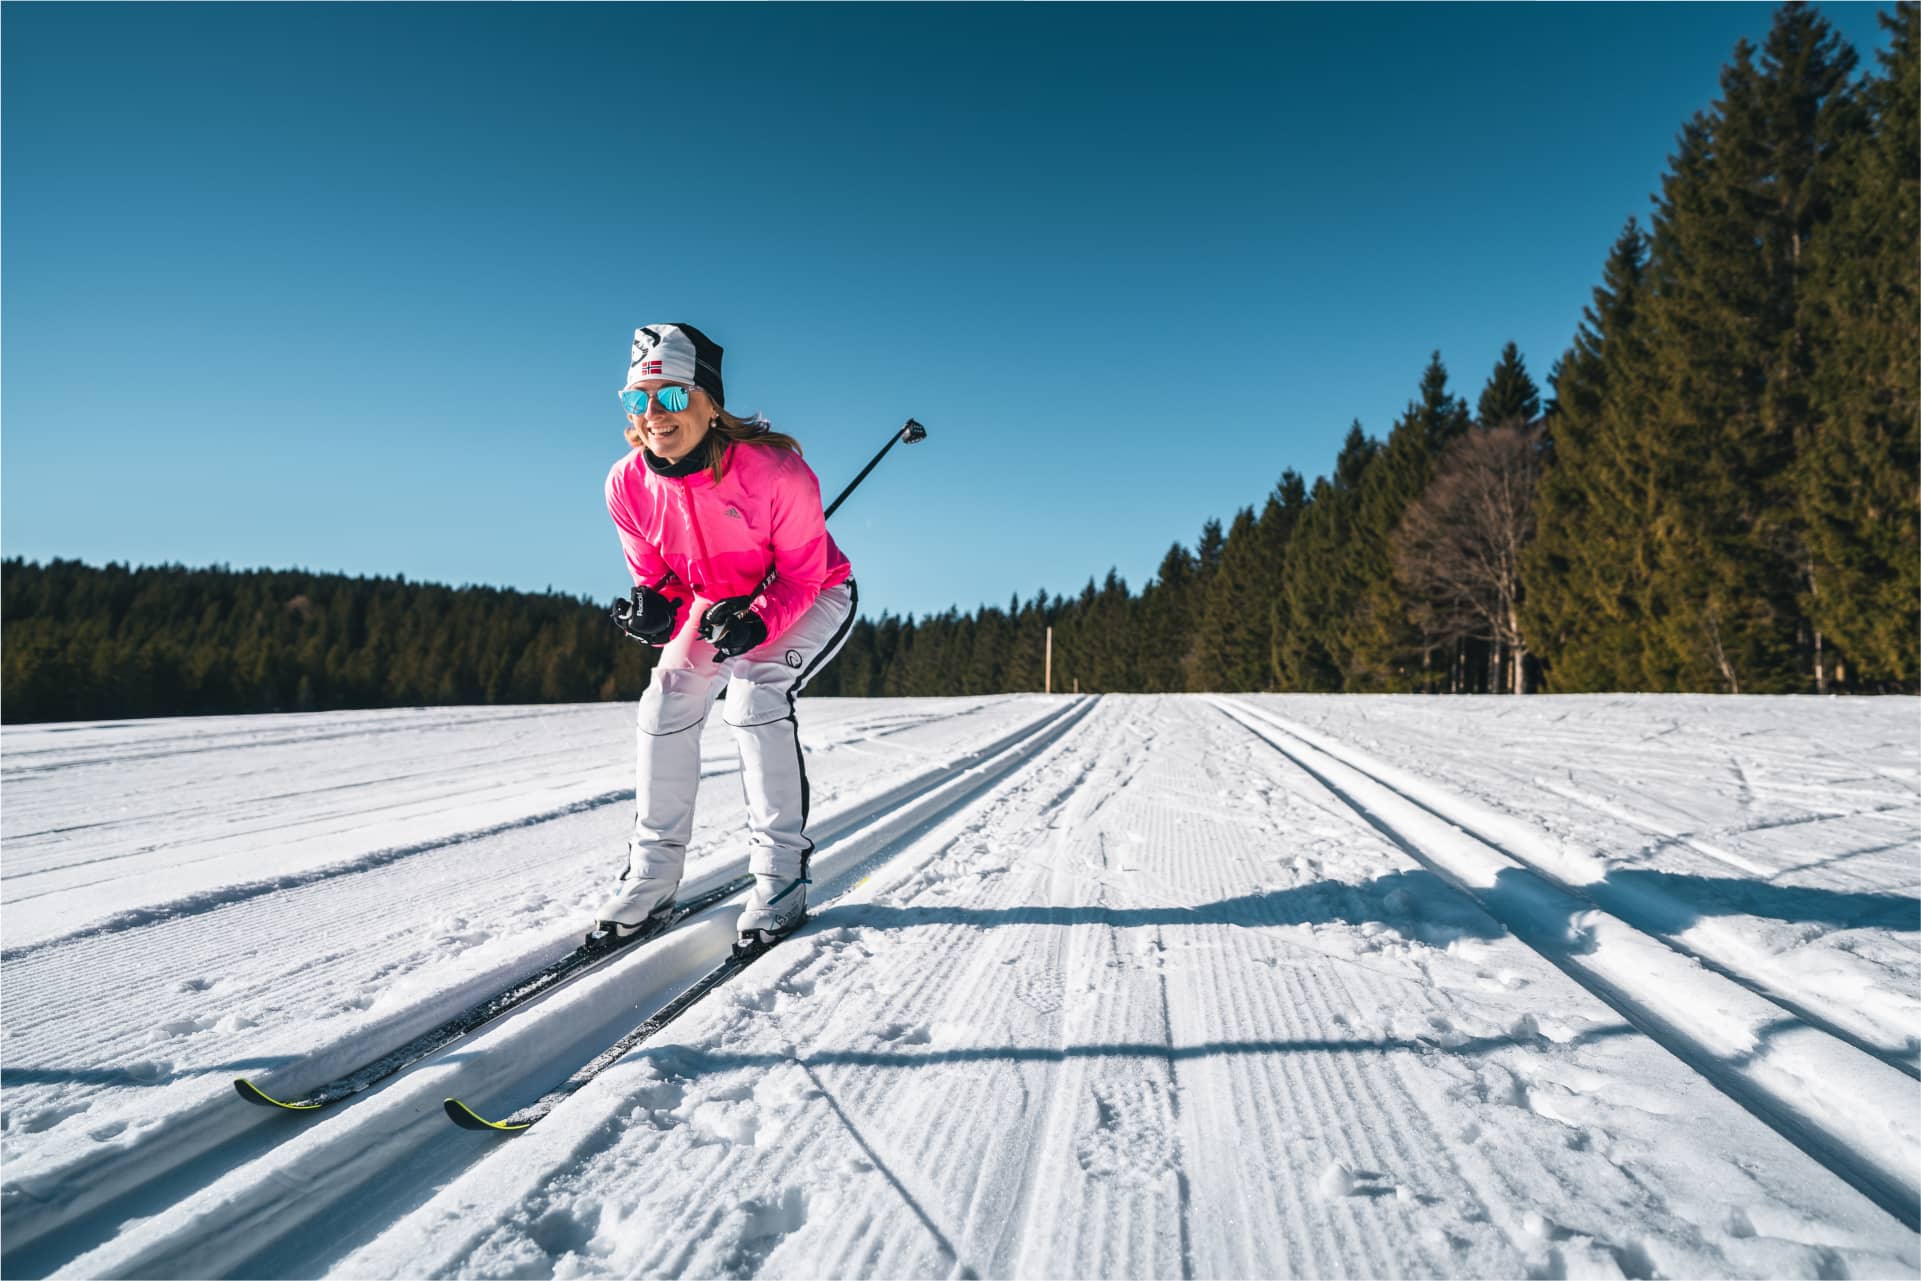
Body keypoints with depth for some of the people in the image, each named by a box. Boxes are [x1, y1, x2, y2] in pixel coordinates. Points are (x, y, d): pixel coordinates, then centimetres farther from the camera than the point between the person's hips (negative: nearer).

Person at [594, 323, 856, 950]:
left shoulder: (776, 471, -32)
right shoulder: (628, 485, -18)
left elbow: (802, 575, -21)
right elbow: (654, 573, -4)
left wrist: (757, 621, -39)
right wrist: (652, 608, -28)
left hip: (811, 599, -4)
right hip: (711, 602, 5)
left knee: (755, 693, -27)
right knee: (665, 703, -11)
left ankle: (781, 872, -15)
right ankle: (651, 880, 0)